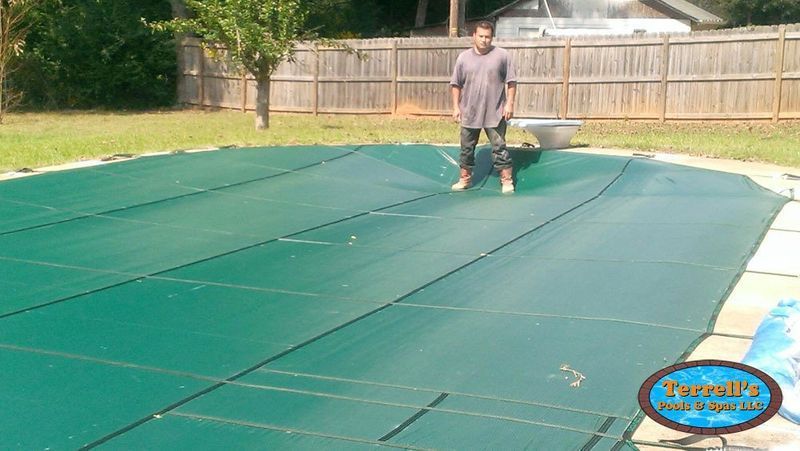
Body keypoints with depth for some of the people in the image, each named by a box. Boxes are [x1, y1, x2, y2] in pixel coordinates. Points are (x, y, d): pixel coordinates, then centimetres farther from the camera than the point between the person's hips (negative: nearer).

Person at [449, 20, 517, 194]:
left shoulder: (502, 55, -2)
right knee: (467, 147, 12)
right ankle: (464, 179, 25)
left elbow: (511, 81, 0)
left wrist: (509, 103, -6)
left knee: (499, 147, 0)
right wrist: (456, 106, 3)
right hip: (469, 113, 3)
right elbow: (456, 84, 7)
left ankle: (507, 180, 8)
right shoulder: (464, 57, 3)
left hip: (495, 113, -3)